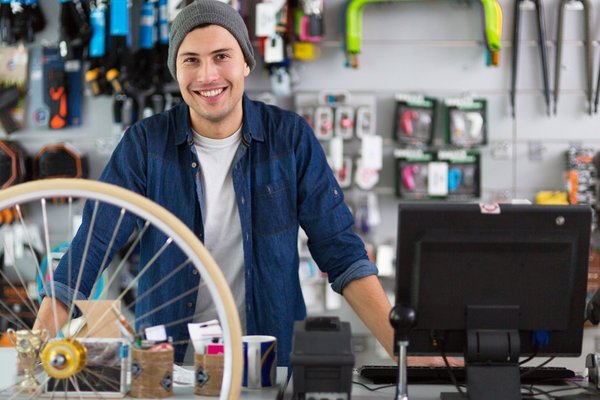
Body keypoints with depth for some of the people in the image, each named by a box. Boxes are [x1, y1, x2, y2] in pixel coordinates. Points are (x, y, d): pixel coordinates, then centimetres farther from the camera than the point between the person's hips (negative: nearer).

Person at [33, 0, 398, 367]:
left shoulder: (292, 138, -4)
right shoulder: (145, 144, -6)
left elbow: (341, 252, -5)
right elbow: (90, 250, -9)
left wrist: (401, 346, -16)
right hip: (167, 363, -1)